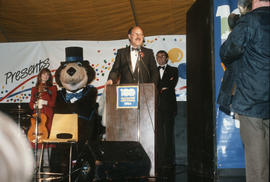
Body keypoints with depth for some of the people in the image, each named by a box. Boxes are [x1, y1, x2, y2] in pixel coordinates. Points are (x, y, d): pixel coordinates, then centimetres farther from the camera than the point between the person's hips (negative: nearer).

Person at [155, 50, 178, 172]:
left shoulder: (173, 70, 10)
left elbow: (172, 85, -3)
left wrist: (160, 89, -3)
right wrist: (163, 88, -4)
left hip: (168, 105, -2)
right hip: (157, 106, 2)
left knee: (168, 133, -4)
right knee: (158, 133, 0)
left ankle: (168, 161, -1)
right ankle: (159, 160, 3)